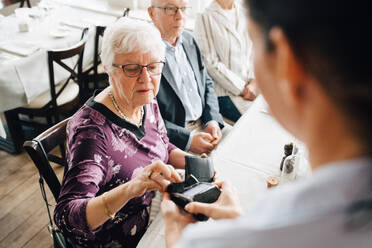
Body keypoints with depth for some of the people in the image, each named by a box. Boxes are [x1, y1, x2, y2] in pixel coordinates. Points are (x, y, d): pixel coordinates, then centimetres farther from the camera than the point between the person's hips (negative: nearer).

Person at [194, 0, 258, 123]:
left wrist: (254, 81, -5)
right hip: (225, 93, -5)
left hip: (253, 87, 6)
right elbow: (211, 63, -10)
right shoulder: (204, 17, -4)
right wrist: (243, 89, -10)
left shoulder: (245, 13, 13)